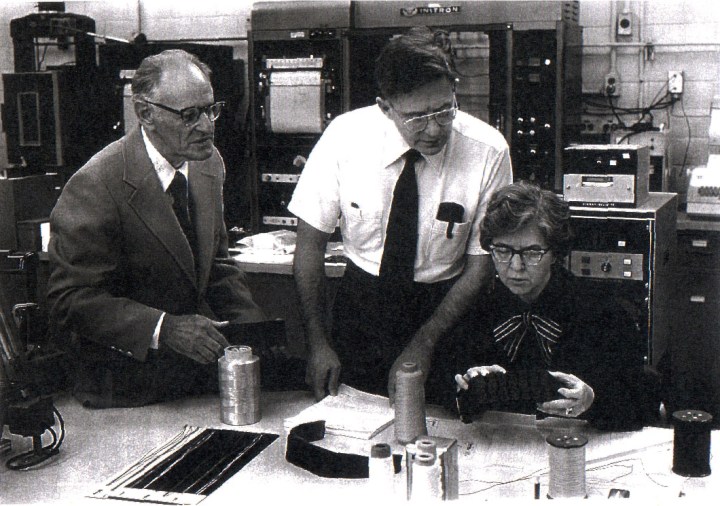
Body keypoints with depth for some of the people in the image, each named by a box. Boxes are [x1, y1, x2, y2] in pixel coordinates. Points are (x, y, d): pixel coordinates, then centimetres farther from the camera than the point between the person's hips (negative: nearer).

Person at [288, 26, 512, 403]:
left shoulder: (488, 151, -18)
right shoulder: (345, 136, -16)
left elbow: (482, 264, -10)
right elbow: (310, 242, -7)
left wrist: (424, 344, -16)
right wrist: (318, 342, -11)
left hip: (445, 310, 0)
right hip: (360, 300, 1)